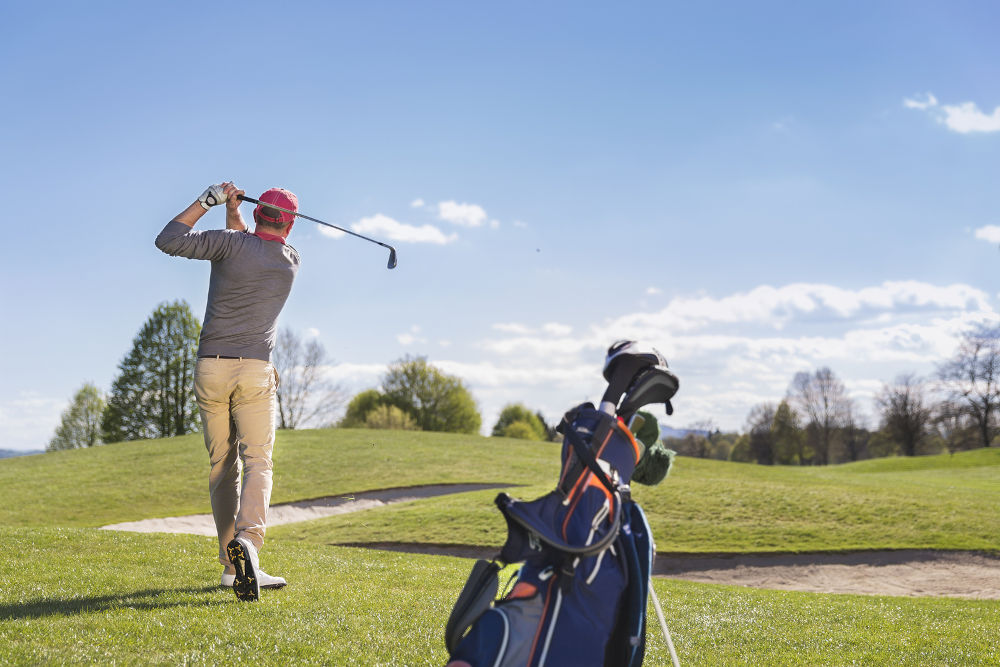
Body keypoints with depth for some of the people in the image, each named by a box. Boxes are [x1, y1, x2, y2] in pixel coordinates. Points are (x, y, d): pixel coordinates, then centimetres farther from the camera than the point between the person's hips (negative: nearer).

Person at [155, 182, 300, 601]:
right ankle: (248, 538, -31)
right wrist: (231, 210, 26)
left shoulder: (231, 243, -4)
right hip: (254, 371, 0)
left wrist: (207, 201, 2)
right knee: (257, 462, -4)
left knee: (222, 468, 9)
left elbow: (168, 240, -5)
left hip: (210, 368, 0)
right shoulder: (291, 262, 7)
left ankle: (232, 566, 11)